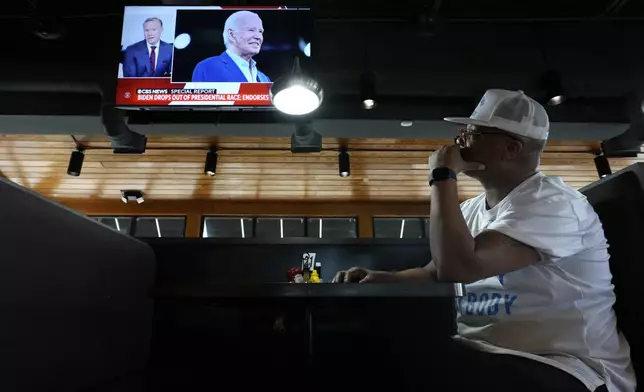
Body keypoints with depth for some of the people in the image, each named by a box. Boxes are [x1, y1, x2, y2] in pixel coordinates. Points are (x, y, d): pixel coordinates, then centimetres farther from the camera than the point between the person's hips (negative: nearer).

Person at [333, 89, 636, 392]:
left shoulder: (551, 203, -18)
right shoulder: (472, 209, 7)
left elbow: (456, 269, -32)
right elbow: (434, 273, 17)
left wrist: (443, 176, -21)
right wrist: (384, 278, -3)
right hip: (481, 353, 7)